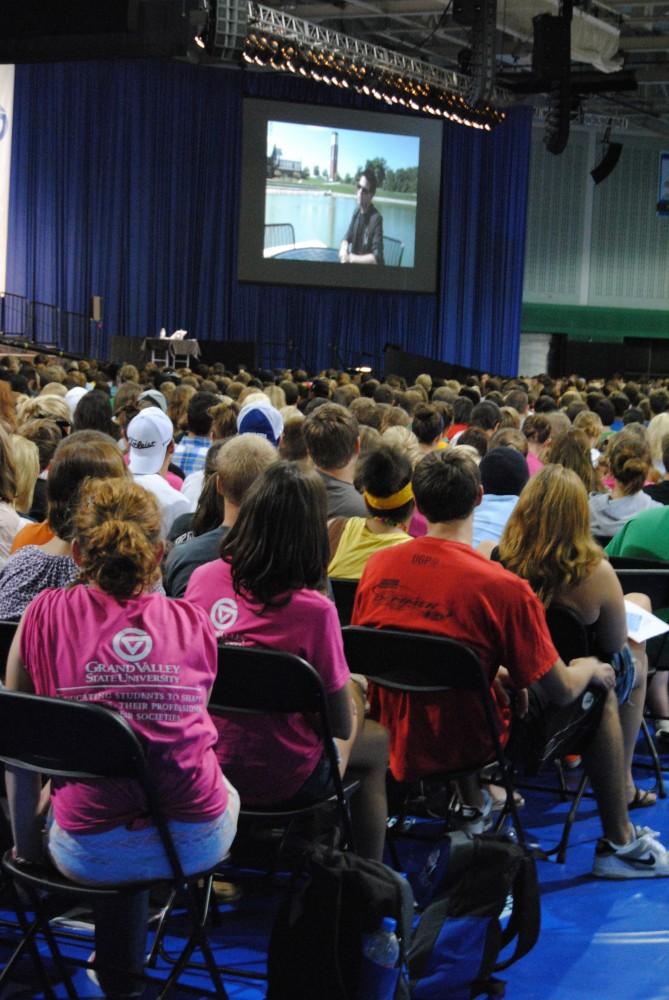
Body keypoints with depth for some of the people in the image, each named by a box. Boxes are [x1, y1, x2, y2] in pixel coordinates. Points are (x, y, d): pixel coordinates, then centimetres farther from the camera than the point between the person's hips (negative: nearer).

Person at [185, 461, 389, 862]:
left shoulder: (203, 578, -11)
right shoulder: (313, 609, -26)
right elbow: (340, 725, -16)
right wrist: (352, 702, 6)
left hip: (205, 762, 5)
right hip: (281, 779, -5)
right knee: (377, 743, 25)